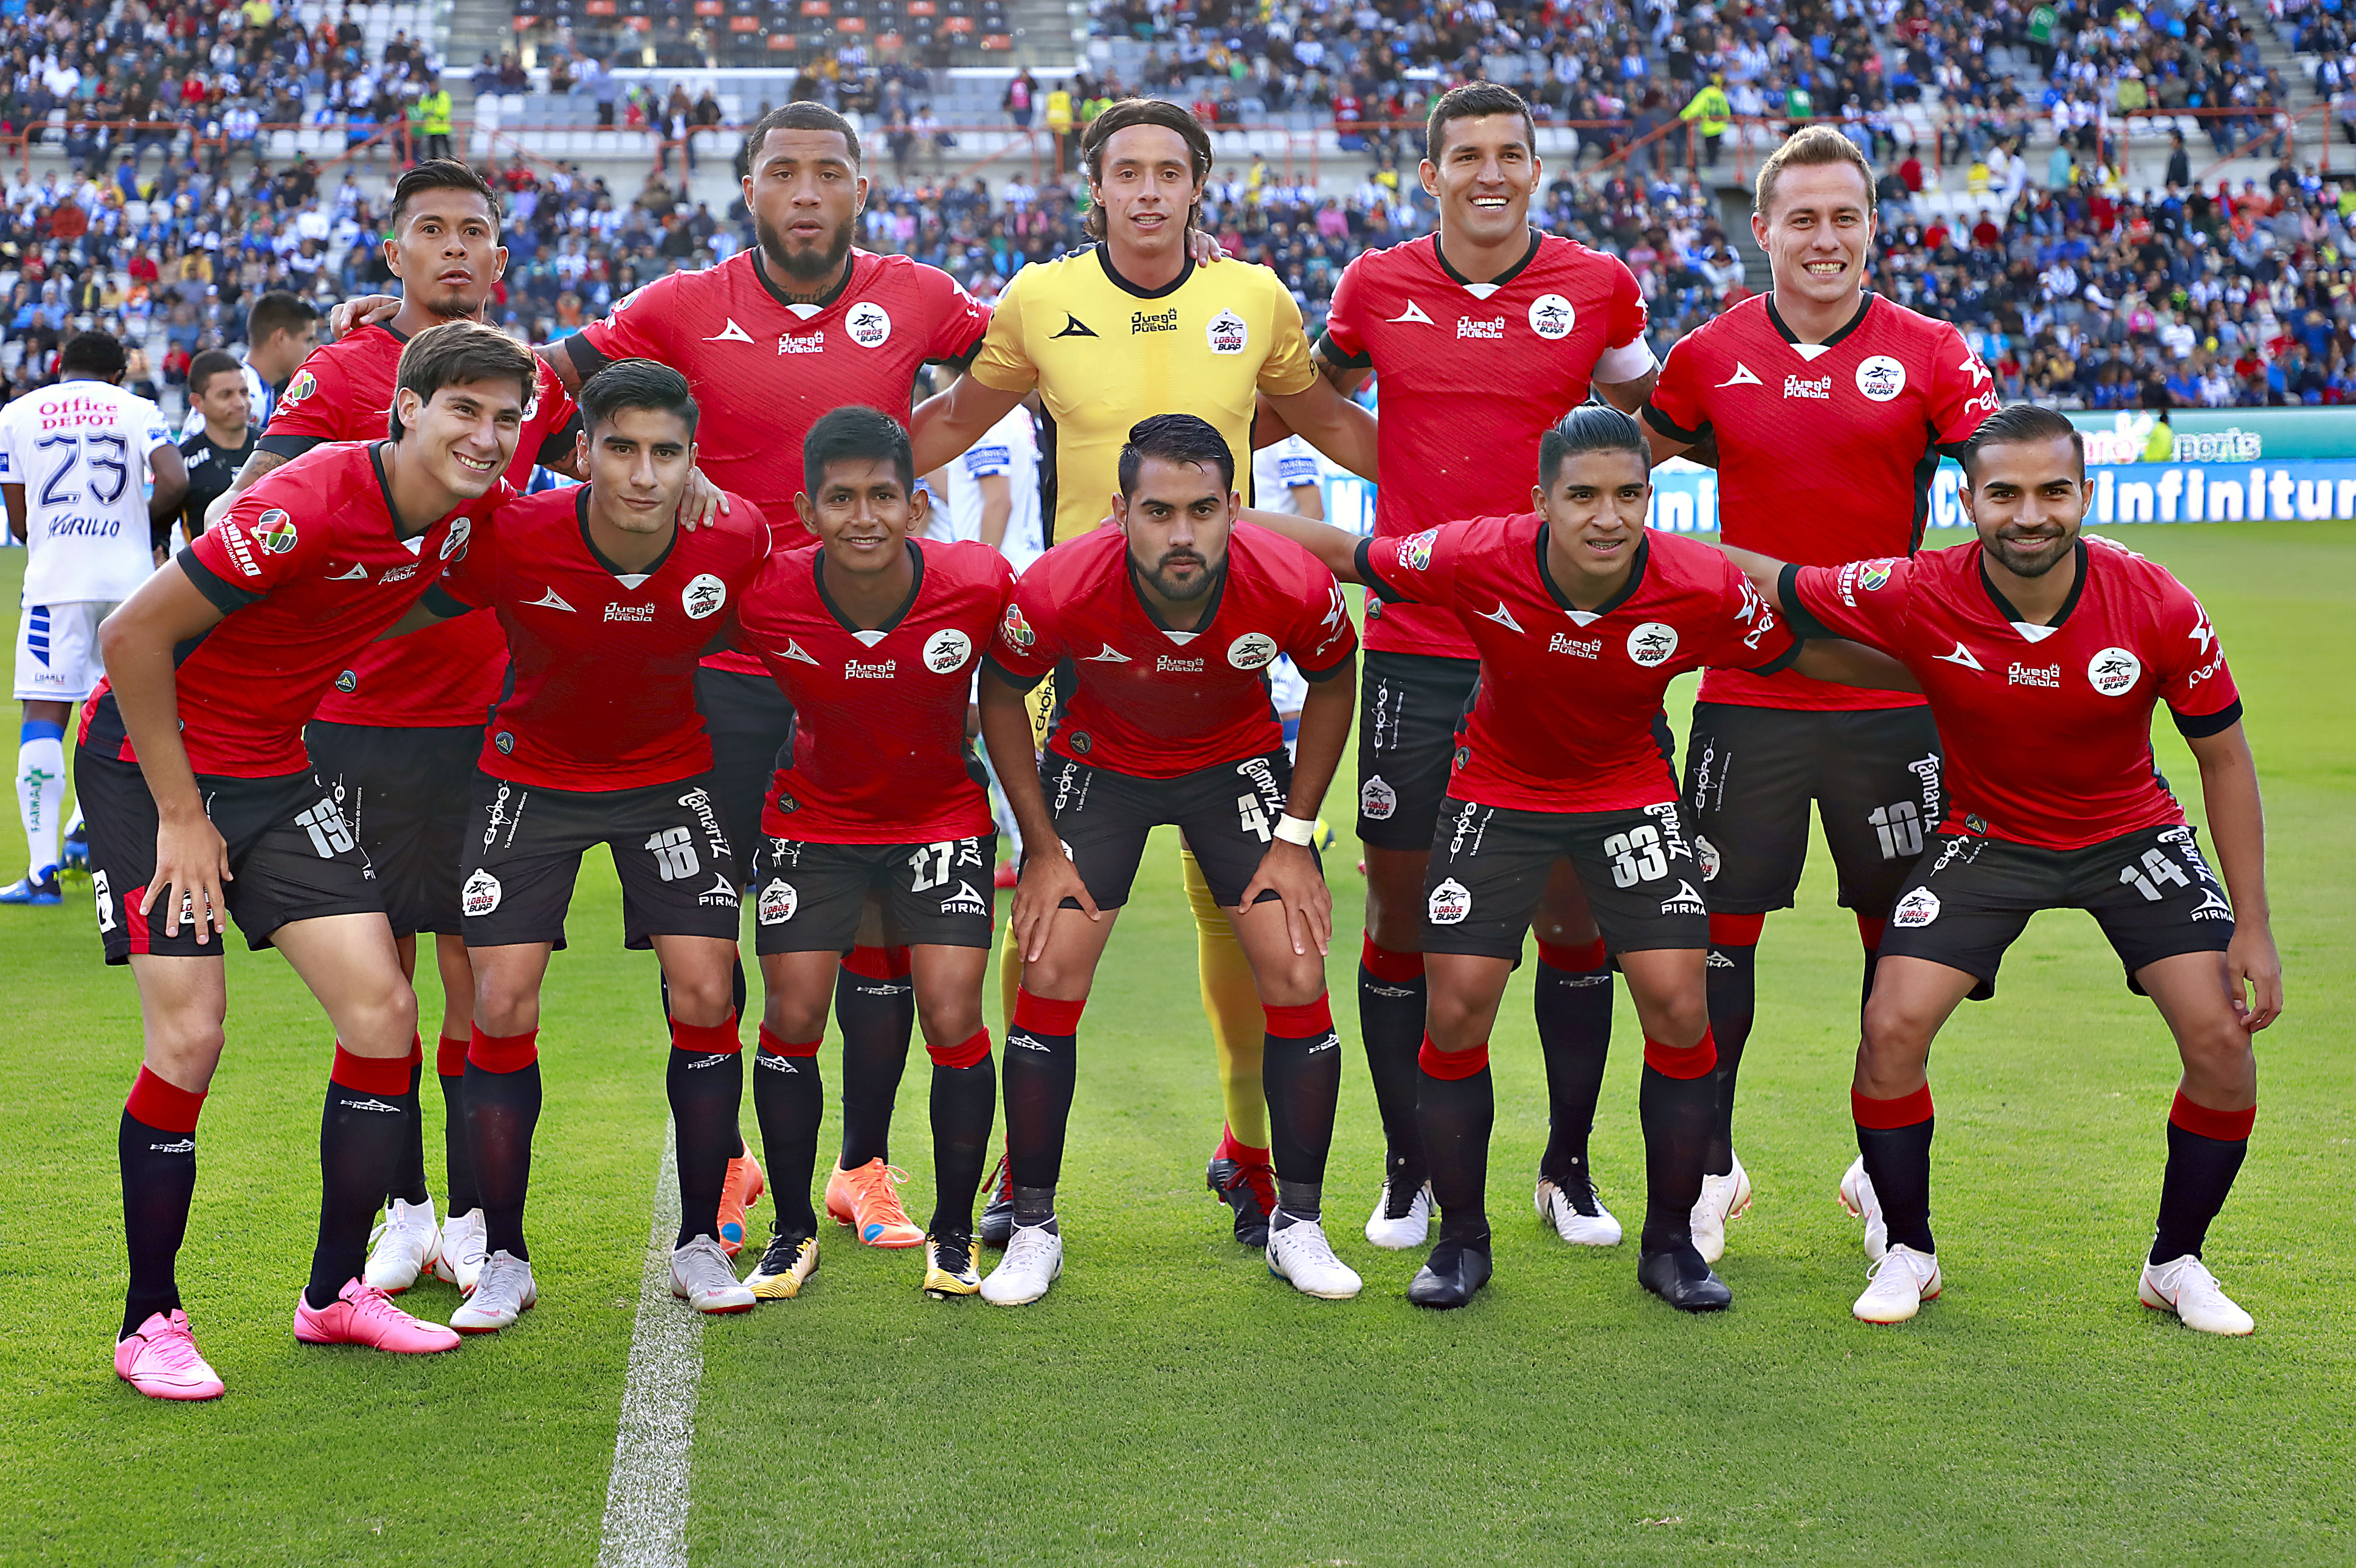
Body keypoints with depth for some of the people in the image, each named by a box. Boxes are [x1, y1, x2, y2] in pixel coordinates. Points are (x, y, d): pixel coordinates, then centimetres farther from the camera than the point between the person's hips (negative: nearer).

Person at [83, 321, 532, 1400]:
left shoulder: (474, 507, -7)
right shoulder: (308, 505, -28)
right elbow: (134, 636, -23)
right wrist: (181, 814, -17)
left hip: (274, 767, 7)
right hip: (147, 761, -7)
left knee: (383, 1012, -2)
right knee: (189, 1035, -13)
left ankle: (335, 1293, 13)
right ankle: (150, 1322, 4)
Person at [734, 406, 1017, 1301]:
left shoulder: (980, 584, -24)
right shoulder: (764, 598, -24)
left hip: (944, 817, 0)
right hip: (814, 817, 1)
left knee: (953, 1021, -9)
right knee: (792, 1019, -3)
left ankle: (954, 1234, 12)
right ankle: (794, 1231, 17)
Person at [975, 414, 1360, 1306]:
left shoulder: (1295, 586, -31)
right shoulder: (1059, 591, -32)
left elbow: (1332, 681, -7)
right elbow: (1001, 692, -10)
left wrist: (1294, 837, -8)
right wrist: (1042, 849, -10)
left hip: (1239, 764, 1)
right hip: (1100, 763, 0)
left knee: (1298, 978, -8)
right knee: (1049, 980, -9)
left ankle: (1298, 1224, 9)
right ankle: (1033, 1229, 7)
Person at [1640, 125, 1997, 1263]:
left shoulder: (1930, 354, 0)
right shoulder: (1710, 357, 3)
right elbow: (1626, 465, 18)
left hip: (1890, 692, 0)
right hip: (1747, 697, 0)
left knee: (1901, 938, 7)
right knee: (1720, 932, 3)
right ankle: (1709, 1170, 19)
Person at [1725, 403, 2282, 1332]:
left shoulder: (2157, 607, -22)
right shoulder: (1915, 598, -24)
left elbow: (2224, 757, -9)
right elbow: (1764, 583, -11)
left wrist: (2252, 926, -10)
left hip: (2132, 832, 0)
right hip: (1986, 836, 0)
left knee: (2221, 1038, -14)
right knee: (1893, 1028, -16)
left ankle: (2176, 1263, 10)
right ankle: (1906, 1250, 9)